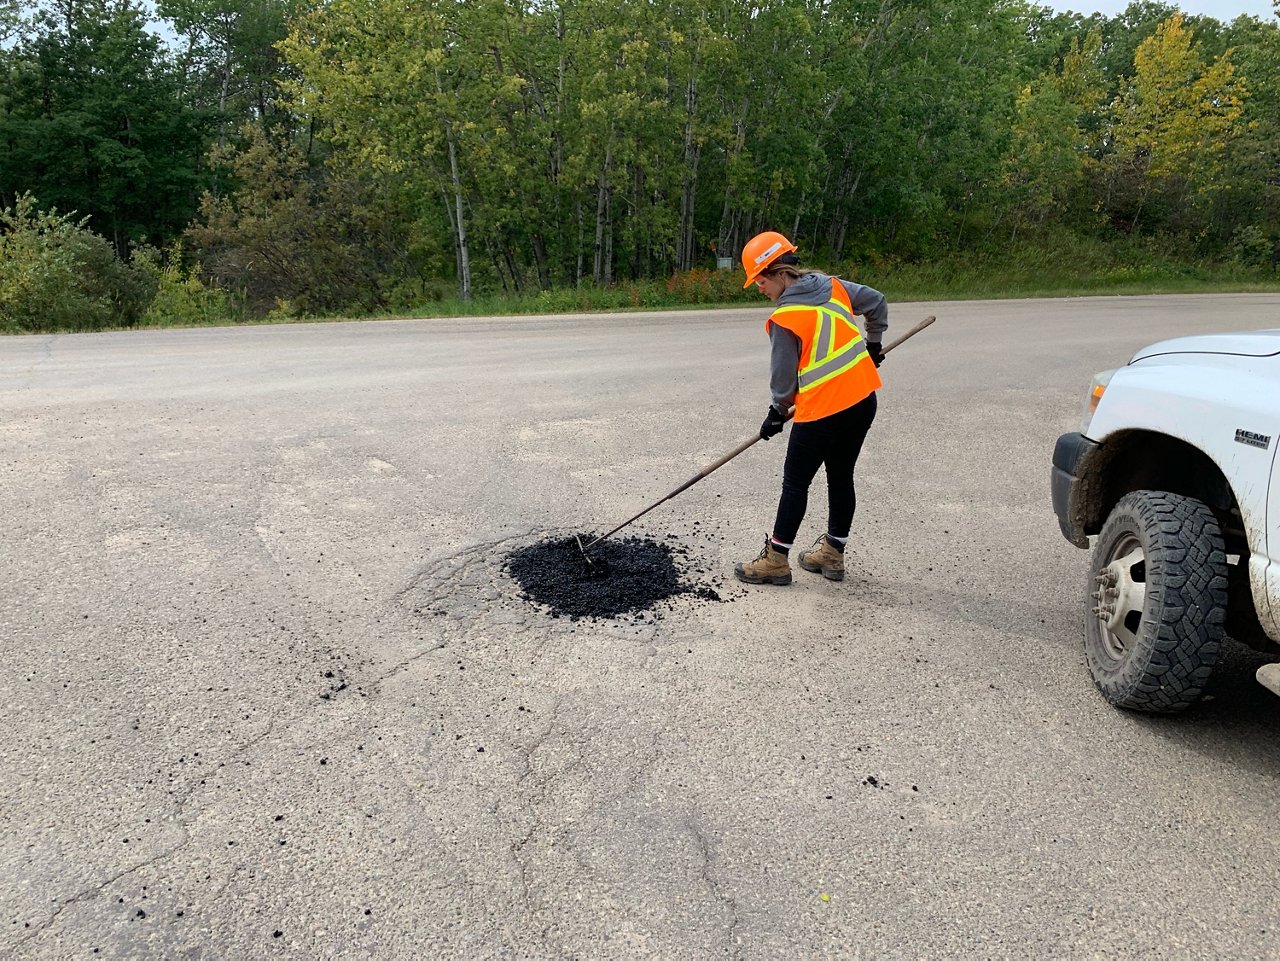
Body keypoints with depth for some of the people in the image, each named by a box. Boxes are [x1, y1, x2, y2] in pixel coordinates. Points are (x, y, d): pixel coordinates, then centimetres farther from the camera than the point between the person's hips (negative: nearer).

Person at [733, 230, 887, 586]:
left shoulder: (784, 318, -16)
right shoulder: (833, 285, 4)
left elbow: (783, 376, -8)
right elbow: (877, 303, 17)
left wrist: (777, 412, 9)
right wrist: (872, 346, 31)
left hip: (821, 411, -7)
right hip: (863, 400, 7)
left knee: (795, 483, 5)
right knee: (841, 477, 17)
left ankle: (776, 560, 14)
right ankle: (832, 553, 29)